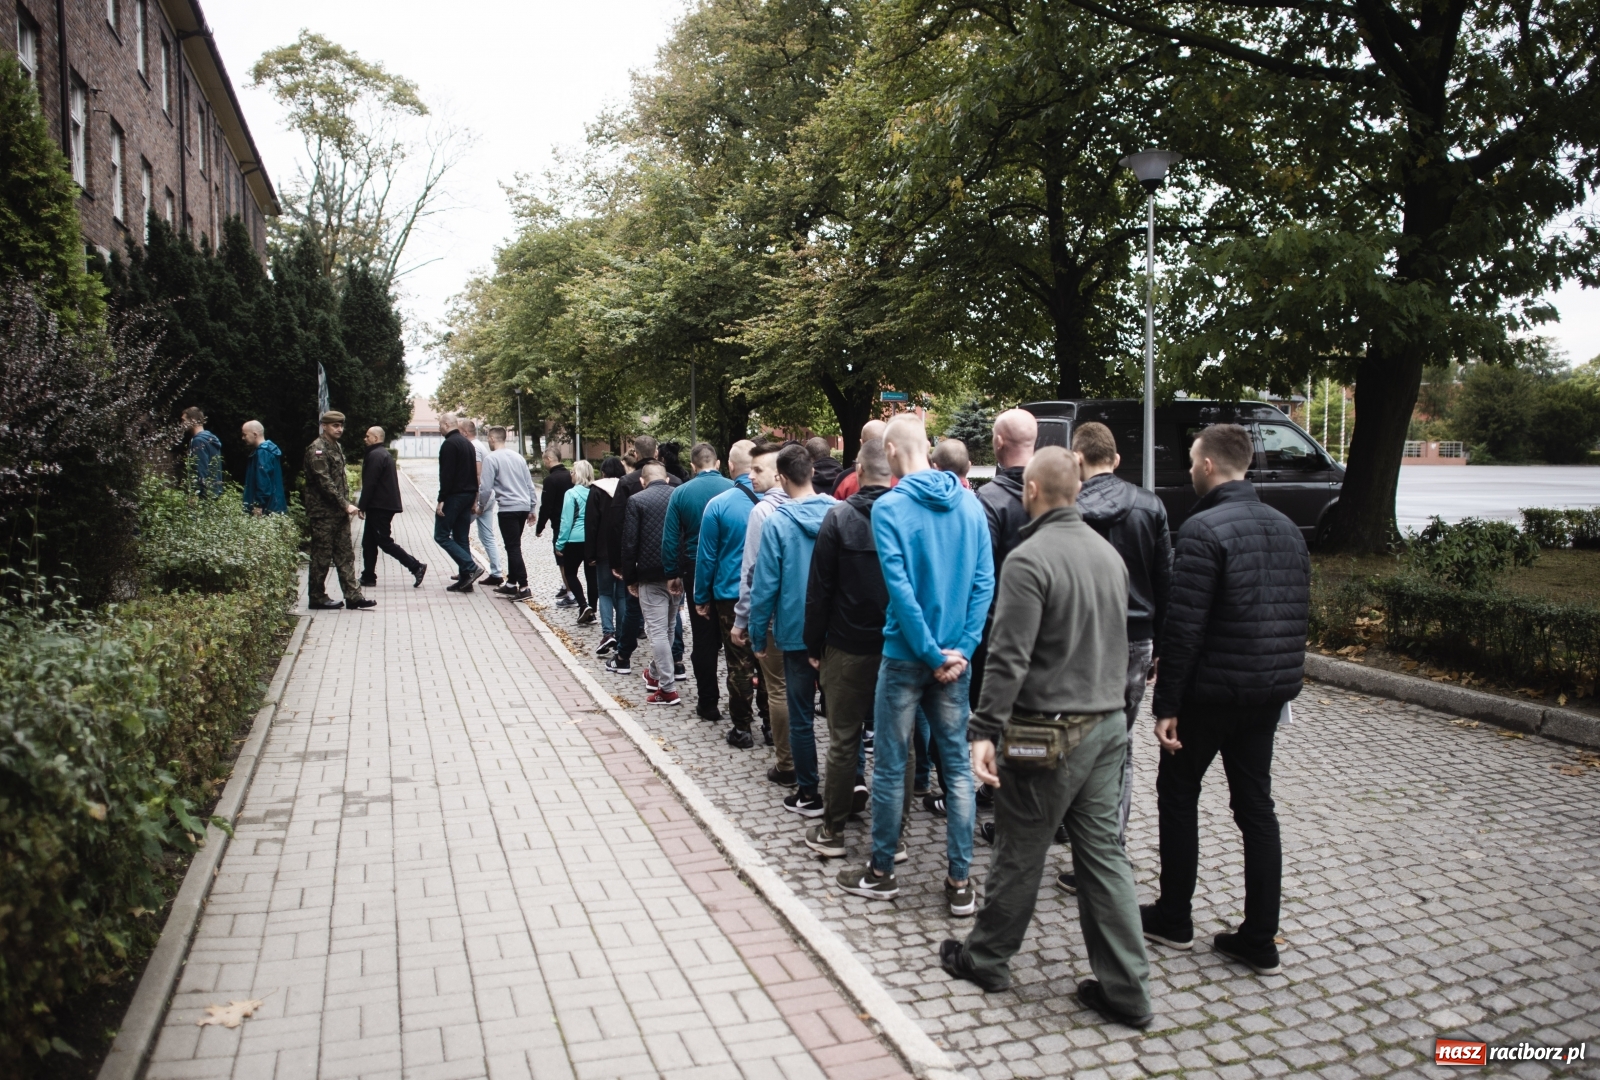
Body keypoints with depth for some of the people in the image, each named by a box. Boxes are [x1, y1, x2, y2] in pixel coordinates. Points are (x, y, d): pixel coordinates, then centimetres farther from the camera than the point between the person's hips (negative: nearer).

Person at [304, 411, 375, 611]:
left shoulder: (336, 446, 15)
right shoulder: (317, 449, -13)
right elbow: (325, 482, -20)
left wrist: (347, 504, 11)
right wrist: (346, 504, -20)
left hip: (339, 512, 9)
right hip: (323, 512, -9)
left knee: (345, 555, 8)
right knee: (322, 557, 0)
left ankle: (353, 596, 9)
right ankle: (317, 598, 10)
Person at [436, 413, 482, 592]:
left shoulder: (449, 444, -12)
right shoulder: (467, 443, 16)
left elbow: (446, 474, -20)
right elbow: (474, 472, 18)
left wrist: (441, 500, -19)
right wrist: (474, 496, 19)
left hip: (454, 496, -9)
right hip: (468, 495, 9)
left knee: (441, 536, -3)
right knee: (461, 538, 10)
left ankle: (471, 567, -14)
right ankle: (465, 580, 9)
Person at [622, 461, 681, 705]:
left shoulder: (636, 501, -5)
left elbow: (629, 543, -7)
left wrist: (630, 579, 2)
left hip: (651, 576, -5)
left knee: (657, 631, -1)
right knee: (668, 628, 20)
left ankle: (667, 688, -3)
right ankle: (655, 673, 36)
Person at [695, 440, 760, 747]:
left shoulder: (718, 505, -11)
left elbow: (706, 556, -5)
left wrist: (701, 598, 6)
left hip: (731, 595, -2)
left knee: (739, 664, 7)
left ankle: (742, 728, 13)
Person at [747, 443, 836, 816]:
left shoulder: (778, 523, -13)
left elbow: (765, 584, -11)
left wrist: (759, 635, 0)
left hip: (797, 631, -3)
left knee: (801, 716, 7)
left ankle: (809, 794, 15)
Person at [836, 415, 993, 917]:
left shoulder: (890, 507, -13)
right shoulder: (970, 505, 2)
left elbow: (900, 587, -18)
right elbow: (984, 583, -2)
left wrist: (932, 653, -12)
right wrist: (960, 650, -4)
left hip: (906, 654, -4)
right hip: (954, 656, 4)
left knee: (890, 765, 9)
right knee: (957, 763, 10)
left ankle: (881, 871, 22)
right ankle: (960, 882, 16)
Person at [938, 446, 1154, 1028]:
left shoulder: (1029, 558, -17)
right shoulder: (1108, 552, 9)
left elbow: (1009, 658, -22)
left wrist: (984, 730, -20)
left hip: (1048, 733, -7)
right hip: (1107, 724, 7)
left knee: (1019, 854, 9)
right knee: (1103, 853, 12)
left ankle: (986, 958, 28)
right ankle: (1125, 987, 17)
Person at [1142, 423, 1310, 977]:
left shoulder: (1204, 529, -17)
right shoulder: (1286, 528, 9)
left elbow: (1183, 625, -20)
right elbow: (1298, 615, 14)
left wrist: (1166, 704, -15)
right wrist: (1282, 682, 21)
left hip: (1210, 691, -7)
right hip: (1269, 692, 7)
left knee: (1177, 795, 11)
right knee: (1256, 805, 12)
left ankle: (1173, 919, 22)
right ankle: (1260, 940, 17)